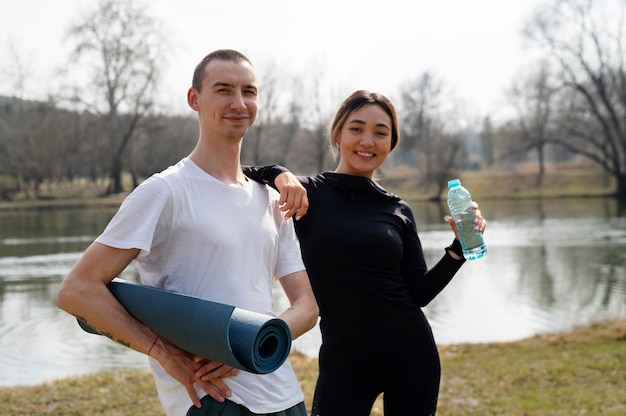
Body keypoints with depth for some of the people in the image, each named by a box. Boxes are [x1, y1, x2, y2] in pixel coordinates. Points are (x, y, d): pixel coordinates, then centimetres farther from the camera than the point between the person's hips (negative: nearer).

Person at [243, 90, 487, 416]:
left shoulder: (399, 210, 7)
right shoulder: (307, 193, -4)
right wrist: (277, 174, -23)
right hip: (345, 361, -3)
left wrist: (461, 244, -4)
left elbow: (419, 292, 5)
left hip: (412, 353, 3)